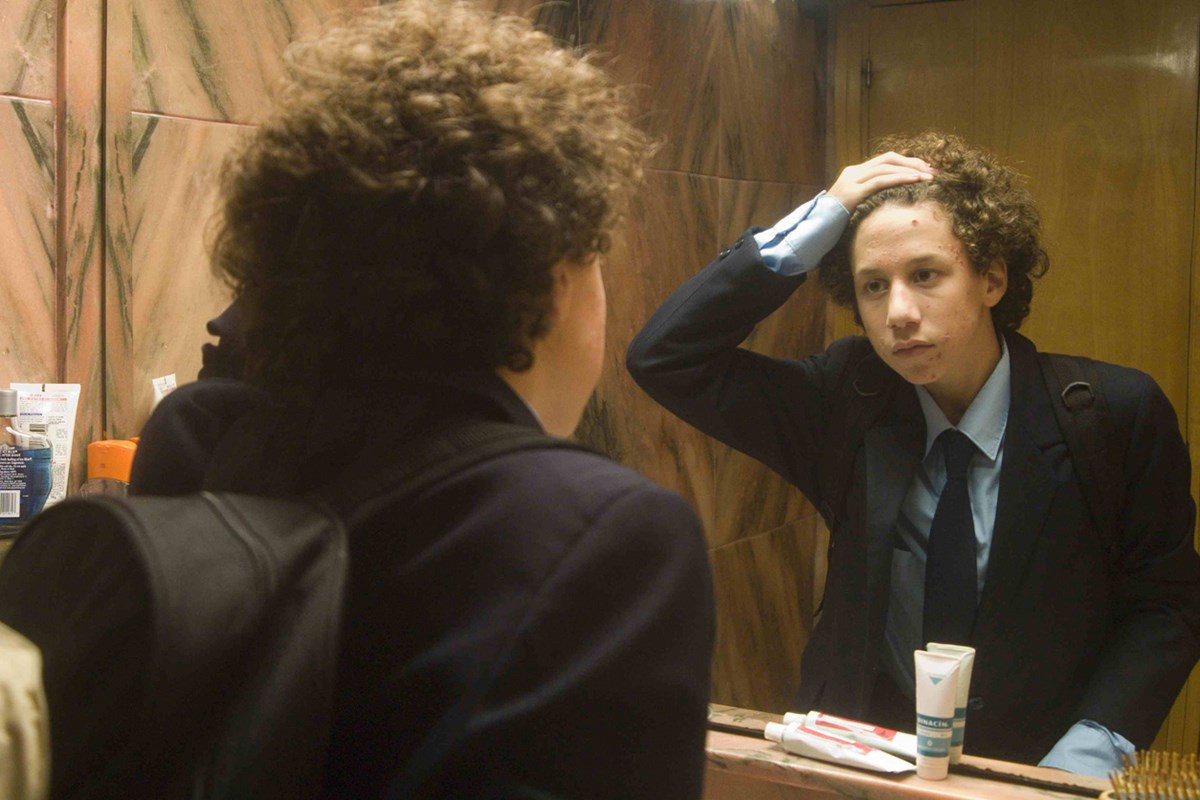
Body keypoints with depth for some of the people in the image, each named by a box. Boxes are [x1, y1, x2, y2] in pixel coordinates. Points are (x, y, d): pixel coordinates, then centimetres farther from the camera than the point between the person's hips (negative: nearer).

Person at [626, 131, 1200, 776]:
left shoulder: (1120, 414, -8)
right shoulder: (849, 400, -4)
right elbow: (662, 357, -8)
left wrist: (1089, 752, -15)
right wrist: (811, 226, -15)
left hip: (1034, 763, 0)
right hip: (858, 752, 0)